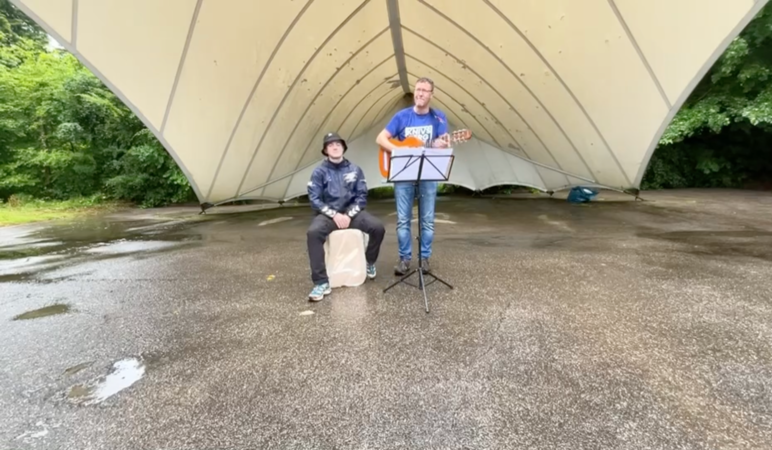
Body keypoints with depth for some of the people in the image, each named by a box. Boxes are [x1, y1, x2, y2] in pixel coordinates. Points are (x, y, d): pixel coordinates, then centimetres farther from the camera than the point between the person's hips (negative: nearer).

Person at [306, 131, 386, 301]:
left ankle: (370, 262, 10)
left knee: (378, 227, -21)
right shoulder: (319, 171, 0)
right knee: (313, 232, -33)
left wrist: (349, 215, -13)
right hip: (328, 213, -1)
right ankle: (321, 283, -23)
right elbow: (314, 199, -6)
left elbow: (362, 196, 1)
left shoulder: (355, 170, 5)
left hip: (352, 211, 2)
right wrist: (334, 215, -17)